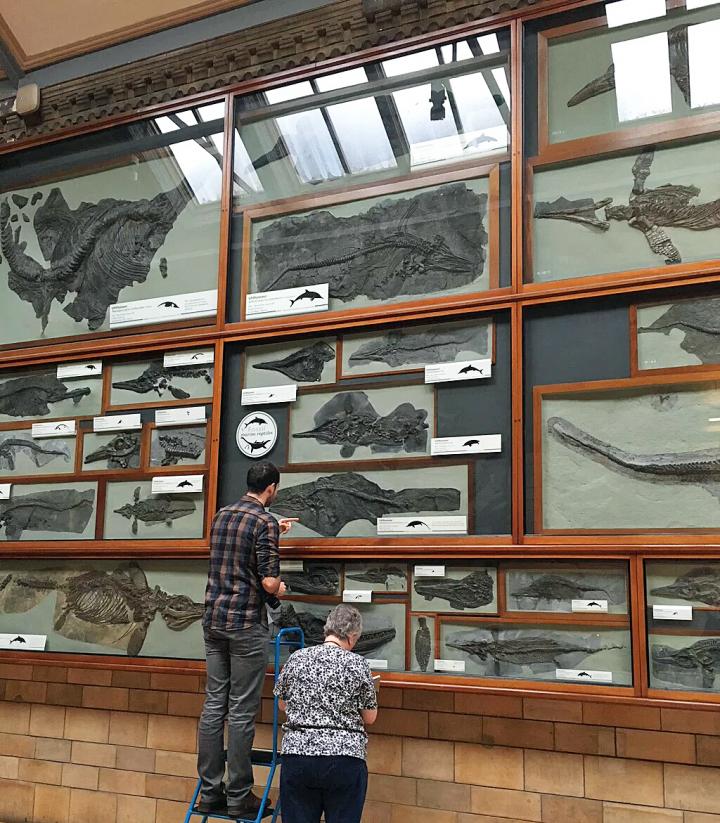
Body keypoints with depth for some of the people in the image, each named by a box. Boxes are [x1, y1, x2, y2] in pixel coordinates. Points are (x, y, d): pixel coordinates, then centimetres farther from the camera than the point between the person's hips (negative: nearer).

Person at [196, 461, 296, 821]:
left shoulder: (221, 516, 10)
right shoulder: (265, 522, -12)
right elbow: (268, 582, -18)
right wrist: (279, 588, 4)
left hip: (213, 621, 7)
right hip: (246, 625, -7)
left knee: (214, 704, 9)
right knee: (241, 711, 0)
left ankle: (209, 792, 14)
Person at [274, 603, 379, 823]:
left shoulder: (297, 658, 5)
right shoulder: (358, 664, -3)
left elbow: (282, 704, 18)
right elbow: (370, 718, 6)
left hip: (297, 753, 2)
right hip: (345, 757, -2)